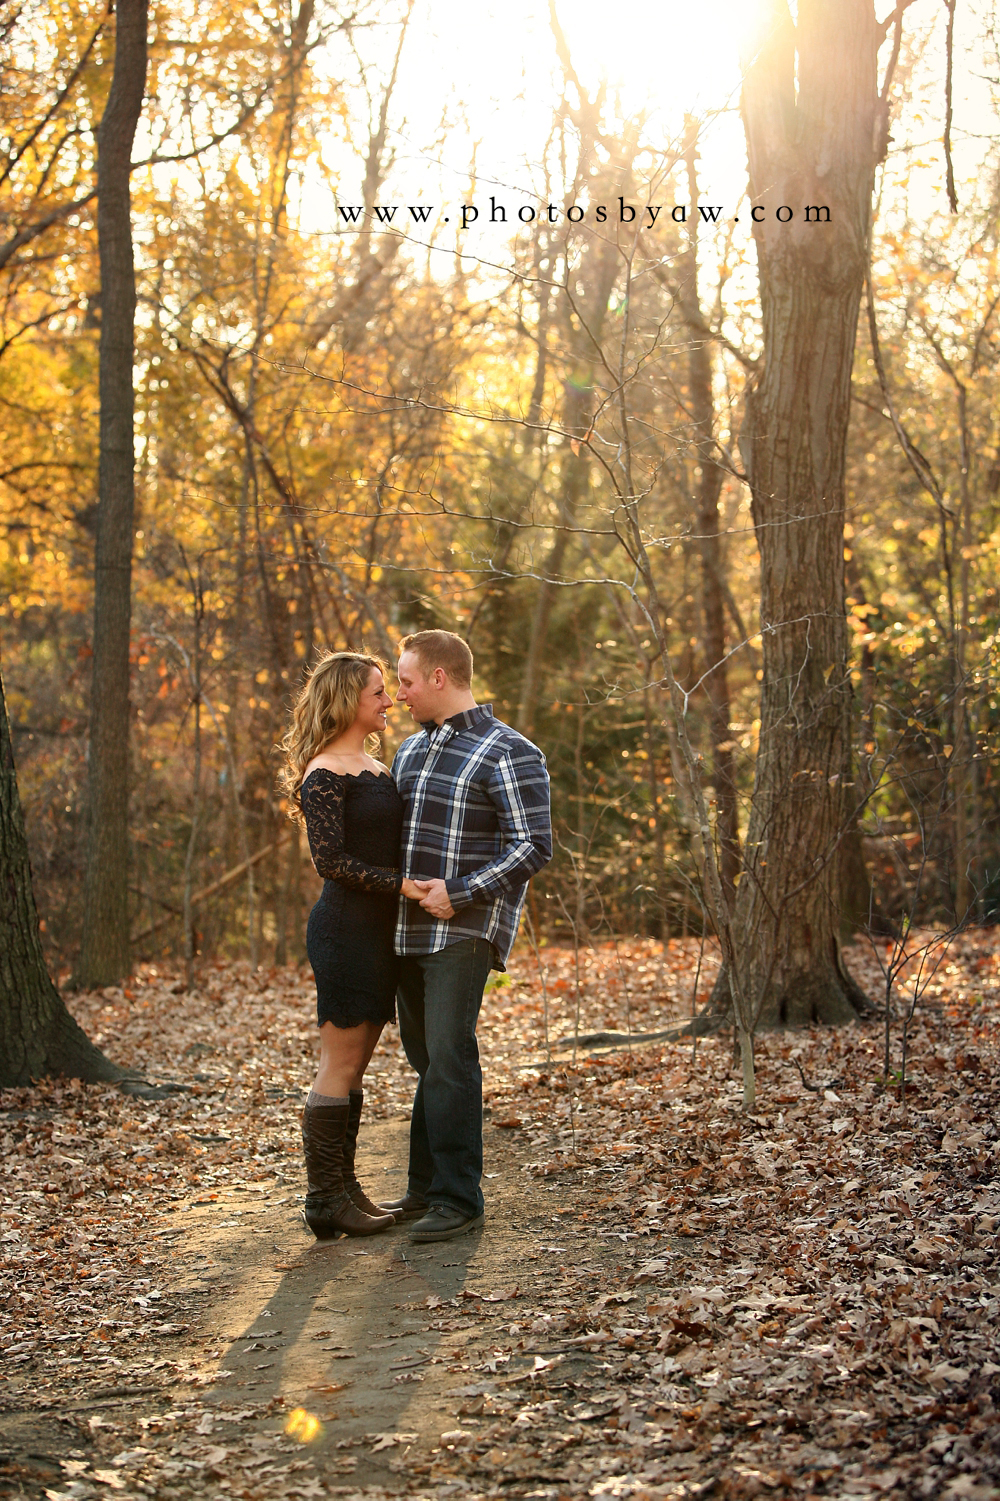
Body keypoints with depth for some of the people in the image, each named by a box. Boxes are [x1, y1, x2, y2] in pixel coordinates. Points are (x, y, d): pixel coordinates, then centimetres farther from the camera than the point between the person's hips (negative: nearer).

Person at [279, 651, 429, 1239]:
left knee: (355, 1066, 12)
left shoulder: (376, 768, 17)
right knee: (340, 1064, -4)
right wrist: (400, 883, -21)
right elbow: (331, 859, -17)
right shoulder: (324, 775, -10)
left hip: (379, 930, 9)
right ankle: (326, 1199, 3)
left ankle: (344, 1187, 18)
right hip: (345, 928, -9)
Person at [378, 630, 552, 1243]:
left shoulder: (509, 754, -8)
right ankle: (426, 1189, 19)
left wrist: (460, 893, -19)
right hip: (408, 932, 7)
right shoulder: (411, 749, 17)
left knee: (448, 1059, -13)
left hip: (464, 931, -7)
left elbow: (535, 846, -13)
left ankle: (460, 1198, -7)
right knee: (426, 1060, 11)